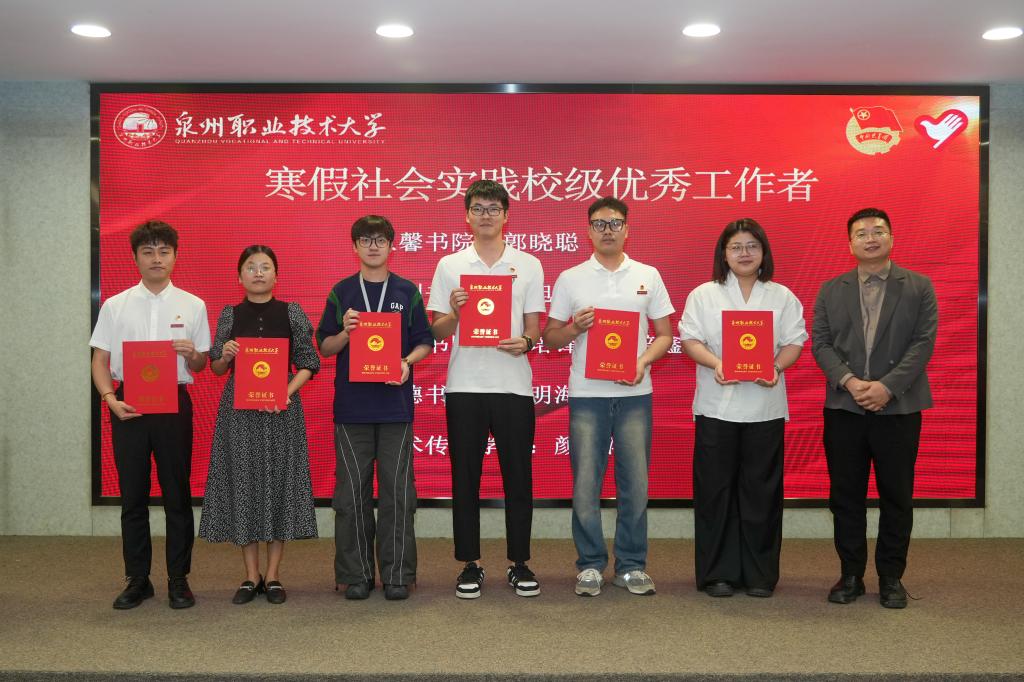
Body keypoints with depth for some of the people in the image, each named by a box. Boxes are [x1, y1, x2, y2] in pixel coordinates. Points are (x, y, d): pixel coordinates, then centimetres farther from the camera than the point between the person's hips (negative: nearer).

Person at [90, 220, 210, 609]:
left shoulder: (193, 306, 5)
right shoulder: (115, 306, 5)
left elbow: (200, 366, 8)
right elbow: (100, 360, 6)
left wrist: (191, 354, -15)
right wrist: (109, 398, -10)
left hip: (175, 404, 0)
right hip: (128, 405, 1)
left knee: (177, 495, 4)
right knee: (132, 496, 7)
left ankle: (178, 579, 15)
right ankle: (137, 580, 18)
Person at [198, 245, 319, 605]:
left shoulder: (292, 313, 2)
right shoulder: (229, 315, 6)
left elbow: (308, 363, 0)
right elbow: (217, 369, 10)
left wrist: (287, 392, -15)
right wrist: (225, 355, -11)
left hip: (282, 409, -1)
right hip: (239, 410, 1)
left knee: (280, 481, 2)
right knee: (244, 481, 3)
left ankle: (272, 575, 14)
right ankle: (251, 576, 15)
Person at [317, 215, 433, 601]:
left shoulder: (407, 292, 6)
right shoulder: (341, 292, 8)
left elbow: (425, 342, 7)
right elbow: (325, 348, 9)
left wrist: (408, 361, -12)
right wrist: (346, 331, -11)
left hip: (395, 405, -1)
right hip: (351, 405, 1)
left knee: (397, 491, 2)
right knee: (352, 493, 5)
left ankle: (397, 574, 12)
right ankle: (355, 575, 15)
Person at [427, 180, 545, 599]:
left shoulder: (528, 265, 7)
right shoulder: (449, 266, 7)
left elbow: (535, 327, 7)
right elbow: (437, 332, 7)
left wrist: (524, 341, -15)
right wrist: (454, 312, -14)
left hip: (513, 384, 0)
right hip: (464, 385, 0)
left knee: (518, 475, 4)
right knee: (465, 477, 5)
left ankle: (519, 563, 17)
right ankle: (470, 564, 17)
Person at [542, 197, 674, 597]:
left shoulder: (648, 276, 7)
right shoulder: (570, 279, 5)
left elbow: (665, 335, 8)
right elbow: (550, 337, 7)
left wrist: (642, 362, -10)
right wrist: (575, 328, -13)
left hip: (634, 393, 1)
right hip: (586, 393, -1)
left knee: (635, 481, 5)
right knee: (586, 482, 2)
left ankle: (631, 565, 18)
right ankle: (590, 565, 15)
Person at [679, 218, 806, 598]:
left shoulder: (782, 297, 10)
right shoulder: (704, 295, 7)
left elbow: (794, 341, 4)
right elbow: (690, 339, -1)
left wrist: (776, 367, -15)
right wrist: (716, 364, -19)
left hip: (765, 406, 1)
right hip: (717, 406, -1)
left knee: (761, 491, 4)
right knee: (715, 489, 2)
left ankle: (760, 575, 15)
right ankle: (717, 573, 12)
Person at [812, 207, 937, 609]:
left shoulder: (918, 287, 4)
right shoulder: (831, 291, 10)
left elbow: (923, 342, -4)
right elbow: (821, 343, 3)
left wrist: (887, 386, -15)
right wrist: (848, 380, -13)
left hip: (898, 407, -1)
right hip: (844, 408, 2)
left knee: (896, 496, 5)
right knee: (845, 496, 6)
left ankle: (891, 577, 18)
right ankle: (851, 575, 18)